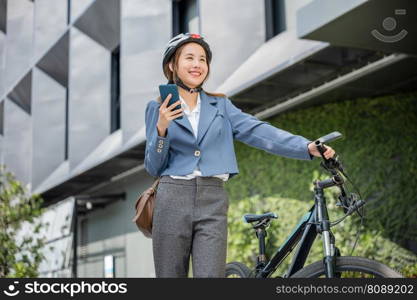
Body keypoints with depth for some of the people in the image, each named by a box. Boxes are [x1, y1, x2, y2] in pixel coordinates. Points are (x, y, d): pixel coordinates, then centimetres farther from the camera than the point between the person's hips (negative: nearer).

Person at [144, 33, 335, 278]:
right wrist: (161, 129, -13)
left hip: (213, 203, 1)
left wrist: (307, 147, -14)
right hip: (172, 201, -1)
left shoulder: (220, 105, 14)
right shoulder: (159, 108, 8)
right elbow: (153, 167, 5)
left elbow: (258, 131, 0)